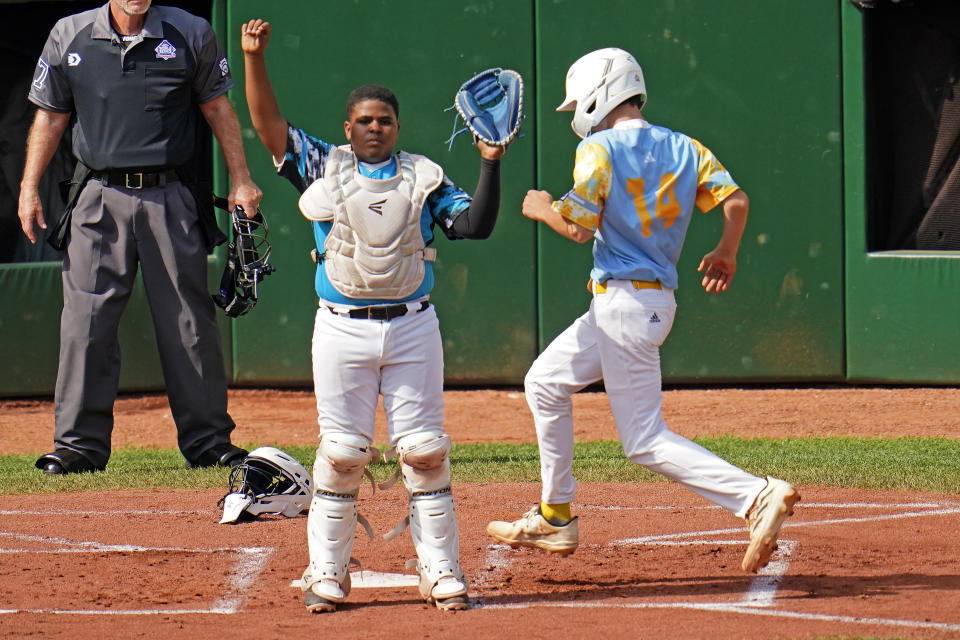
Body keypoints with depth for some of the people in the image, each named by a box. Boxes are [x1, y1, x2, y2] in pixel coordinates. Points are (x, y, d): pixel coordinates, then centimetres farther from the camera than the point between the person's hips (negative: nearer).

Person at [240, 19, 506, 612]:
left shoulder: (424, 178, 8)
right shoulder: (324, 167, 6)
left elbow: (475, 224, -1)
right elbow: (269, 124, -2)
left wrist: (491, 163, -11)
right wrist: (254, 59, -13)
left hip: (413, 325, 1)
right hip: (342, 329, 0)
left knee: (425, 449, 0)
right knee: (342, 452, -1)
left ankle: (441, 571, 7)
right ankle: (327, 573, 8)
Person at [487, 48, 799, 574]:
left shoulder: (599, 149, -9)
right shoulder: (682, 148, 10)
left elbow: (579, 226, -18)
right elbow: (735, 199, -1)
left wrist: (542, 209, 2)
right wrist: (726, 253, 17)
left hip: (625, 301, -9)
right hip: (654, 303, 9)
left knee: (645, 440, -4)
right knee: (545, 382, 19)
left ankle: (757, 495, -16)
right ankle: (554, 520, 23)